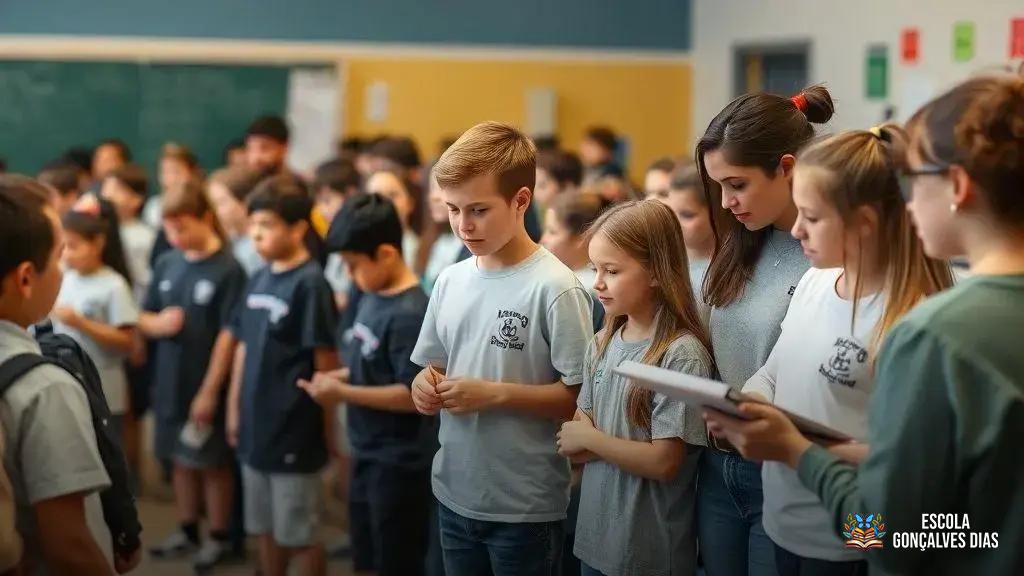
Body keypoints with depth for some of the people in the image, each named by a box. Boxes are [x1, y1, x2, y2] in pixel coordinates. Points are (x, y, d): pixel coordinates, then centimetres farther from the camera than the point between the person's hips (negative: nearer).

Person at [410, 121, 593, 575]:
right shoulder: (450, 281, 5)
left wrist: (493, 394, -20)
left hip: (525, 505, -6)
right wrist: (426, 386, -6)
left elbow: (582, 397, -15)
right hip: (454, 493, 6)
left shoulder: (555, 288, -15)